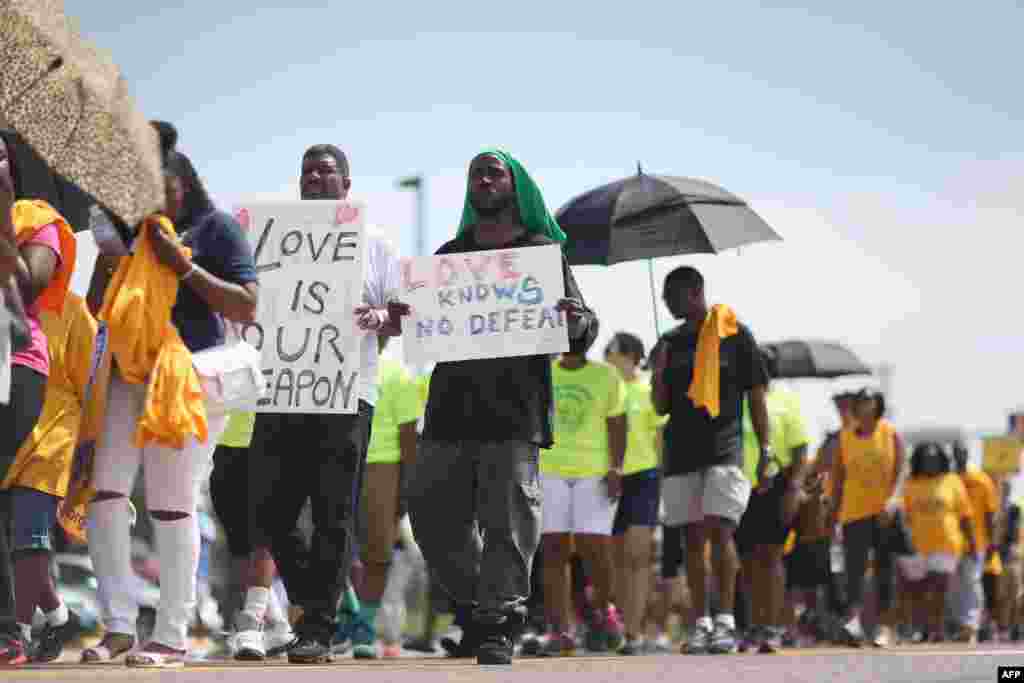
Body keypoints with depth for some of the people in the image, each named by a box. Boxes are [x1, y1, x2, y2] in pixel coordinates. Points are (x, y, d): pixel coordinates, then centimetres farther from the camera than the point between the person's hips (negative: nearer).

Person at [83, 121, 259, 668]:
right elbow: (95, 308, 20)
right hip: (128, 374, 5)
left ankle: (172, 638, -1)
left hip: (189, 377, -5)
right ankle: (119, 625, 0)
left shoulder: (215, 228, 4)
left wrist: (184, 266, -10)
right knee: (105, 492, -6)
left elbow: (246, 306, -3)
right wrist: (111, 255, 3)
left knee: (172, 505, -5)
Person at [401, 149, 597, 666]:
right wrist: (397, 317, -2)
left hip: (513, 409, -4)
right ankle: (474, 604, 20)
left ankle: (498, 627, -1)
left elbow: (583, 331, 4)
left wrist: (576, 323, -20)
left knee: (507, 517, -8)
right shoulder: (449, 254, 19)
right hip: (452, 400, 4)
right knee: (432, 511, 1)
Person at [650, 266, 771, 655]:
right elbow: (661, 407, 14)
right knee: (693, 537, 4)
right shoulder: (670, 344, 13)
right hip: (681, 451, 4)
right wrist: (659, 372, -5)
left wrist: (766, 448, -4)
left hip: (724, 450, -4)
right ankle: (701, 623, 9)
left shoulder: (735, 335, 2)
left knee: (719, 530, -14)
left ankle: (726, 621, -11)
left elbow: (756, 395, 3)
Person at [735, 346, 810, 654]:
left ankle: (773, 628, -9)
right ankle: (756, 626, 15)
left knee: (770, 556, -9)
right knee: (748, 560, 7)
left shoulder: (785, 399, 4)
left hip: (775, 487, -4)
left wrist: (794, 489, -12)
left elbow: (800, 451, -1)